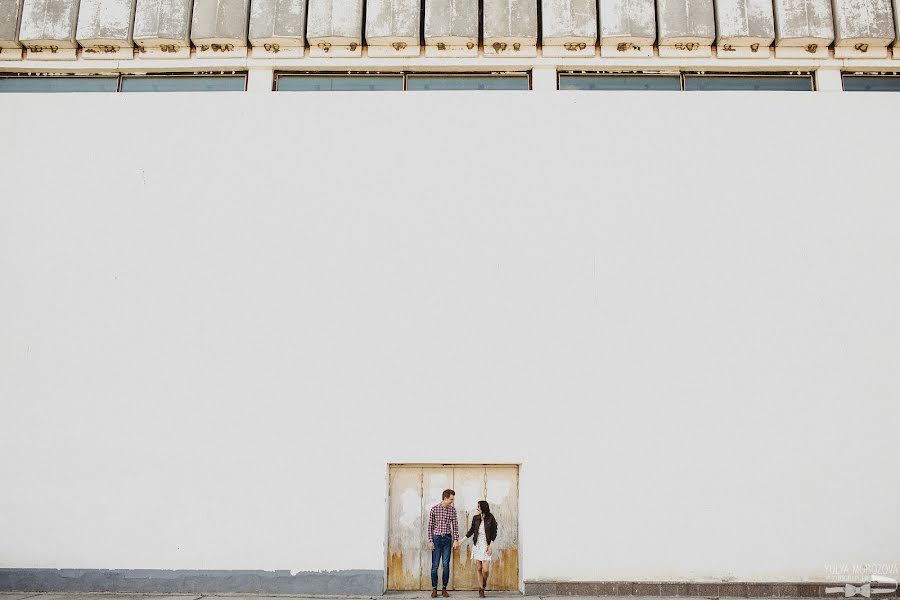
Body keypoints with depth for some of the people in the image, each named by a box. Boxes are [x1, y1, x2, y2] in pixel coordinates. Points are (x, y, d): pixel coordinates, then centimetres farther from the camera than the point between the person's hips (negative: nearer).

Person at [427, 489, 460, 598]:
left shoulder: (452, 510, 3)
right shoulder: (434, 509, -3)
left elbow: (455, 525, 6)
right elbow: (430, 526, -1)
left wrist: (456, 540, -2)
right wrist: (430, 541, -6)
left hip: (447, 539, 2)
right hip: (437, 538, -2)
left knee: (446, 565, 3)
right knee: (435, 565, 1)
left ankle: (444, 589, 11)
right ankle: (434, 589, 10)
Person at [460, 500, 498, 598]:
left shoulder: (490, 518, -8)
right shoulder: (475, 518, 1)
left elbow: (494, 533, -3)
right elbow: (471, 530, 12)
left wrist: (491, 546, -8)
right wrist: (461, 541, 12)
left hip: (486, 546, -3)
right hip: (477, 545, 3)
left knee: (485, 569, -8)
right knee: (478, 568, 1)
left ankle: (484, 582, 25)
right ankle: (481, 589, 14)